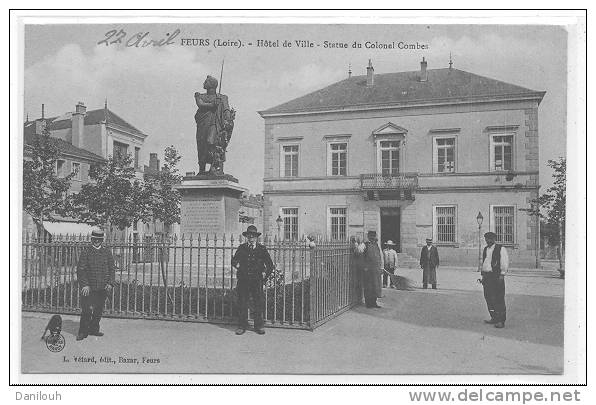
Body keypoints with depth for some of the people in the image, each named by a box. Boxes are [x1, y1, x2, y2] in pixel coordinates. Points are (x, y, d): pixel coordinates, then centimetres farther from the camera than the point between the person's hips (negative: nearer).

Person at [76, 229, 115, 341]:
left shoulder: (107, 252, 9)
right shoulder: (86, 251, 0)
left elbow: (112, 268, 10)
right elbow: (80, 269, -3)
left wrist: (110, 283, -2)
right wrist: (84, 284, -12)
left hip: (103, 287, 3)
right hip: (89, 287, -3)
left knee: (99, 310, 10)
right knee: (87, 310, -5)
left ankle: (94, 329, 24)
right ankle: (83, 332, 7)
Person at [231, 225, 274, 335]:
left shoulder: (262, 249, 6)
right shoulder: (241, 248, 9)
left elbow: (270, 264, 11)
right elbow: (234, 260, 19)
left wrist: (265, 275, 5)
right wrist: (237, 265, 1)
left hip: (257, 281, -1)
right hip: (243, 280, 1)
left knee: (258, 303, 1)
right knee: (242, 303, 3)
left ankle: (259, 326, 11)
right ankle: (242, 326, 12)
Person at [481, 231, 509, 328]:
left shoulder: (501, 249, -4)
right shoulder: (485, 249, 15)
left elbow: (505, 263, -8)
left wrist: (502, 275, -14)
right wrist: (483, 275, 15)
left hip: (496, 276, -7)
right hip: (486, 276, 7)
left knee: (499, 299, -4)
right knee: (488, 298, 8)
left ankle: (501, 321, 1)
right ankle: (494, 318, 19)